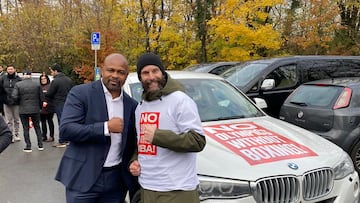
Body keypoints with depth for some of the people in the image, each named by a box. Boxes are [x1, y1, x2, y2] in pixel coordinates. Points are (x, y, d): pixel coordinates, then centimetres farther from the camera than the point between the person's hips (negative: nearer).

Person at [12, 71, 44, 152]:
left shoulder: (18, 85, -6)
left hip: (23, 110, -1)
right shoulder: (37, 85, -3)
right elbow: (41, 97, -2)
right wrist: (39, 106, 13)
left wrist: (20, 102, 7)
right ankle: (40, 145, 15)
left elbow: (14, 96, -13)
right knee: (37, 127, 14)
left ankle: (28, 147, 10)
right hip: (35, 109, 1)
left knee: (25, 129, 8)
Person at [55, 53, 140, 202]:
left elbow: (132, 145, 11)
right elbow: (65, 130, -15)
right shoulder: (80, 93, -5)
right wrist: (106, 127, -18)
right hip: (83, 178, -3)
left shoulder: (131, 105, 6)